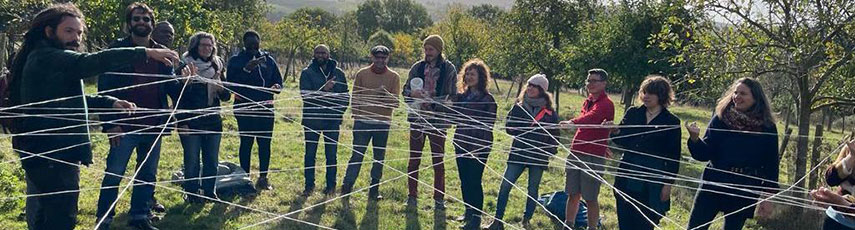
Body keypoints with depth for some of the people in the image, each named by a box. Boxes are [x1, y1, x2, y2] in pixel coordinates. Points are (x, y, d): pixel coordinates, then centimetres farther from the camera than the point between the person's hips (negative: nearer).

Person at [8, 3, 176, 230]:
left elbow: (71, 97, 19)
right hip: (54, 154, -11)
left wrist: (110, 102, 5)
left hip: (41, 152, 11)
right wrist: (146, 53, -34)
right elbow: (95, 61, -31)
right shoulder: (48, 58, -17)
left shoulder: (40, 58, 17)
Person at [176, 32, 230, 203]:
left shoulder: (217, 66, 9)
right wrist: (181, 121, -11)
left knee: (212, 161, 10)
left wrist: (222, 89, -10)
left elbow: (226, 97, 13)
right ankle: (192, 195, 15)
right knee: (192, 161, 2)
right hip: (191, 122, -4)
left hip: (213, 121, 5)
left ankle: (209, 192, 22)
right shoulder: (185, 65, -5)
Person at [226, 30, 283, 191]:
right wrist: (246, 69, -20)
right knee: (246, 142, 1)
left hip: (265, 107, 3)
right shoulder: (236, 60, 2)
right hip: (245, 108, -3)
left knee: (265, 143, 4)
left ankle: (263, 178, 13)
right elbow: (231, 83, -9)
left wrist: (277, 87, -10)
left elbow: (278, 80, 13)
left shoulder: (268, 60, 11)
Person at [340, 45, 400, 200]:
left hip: (383, 123, 1)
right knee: (357, 155, -1)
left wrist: (386, 94, -22)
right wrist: (356, 117, 0)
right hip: (363, 122, -1)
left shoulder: (393, 77, 3)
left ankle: (374, 190, 16)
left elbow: (396, 102, -2)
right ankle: (346, 187, 5)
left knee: (379, 158, 7)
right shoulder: (362, 74, 4)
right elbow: (354, 98, 7)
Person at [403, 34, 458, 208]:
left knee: (438, 160, 6)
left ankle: (439, 197, 17)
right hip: (418, 118, 2)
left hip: (438, 120, -2)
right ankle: (412, 195, 18)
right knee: (414, 158, 7)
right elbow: (405, 90, 9)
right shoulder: (418, 67, 5)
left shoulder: (449, 69, -1)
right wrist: (412, 93, -14)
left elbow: (453, 96, 0)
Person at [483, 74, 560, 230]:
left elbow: (555, 134, 7)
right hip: (518, 153, 1)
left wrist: (552, 150, -5)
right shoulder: (518, 107, 5)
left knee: (533, 189, 10)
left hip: (539, 156, -1)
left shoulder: (550, 112, 1)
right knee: (505, 186, -6)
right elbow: (509, 128, 5)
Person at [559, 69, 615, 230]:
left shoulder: (606, 104, -12)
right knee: (573, 194, 12)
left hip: (594, 156, -7)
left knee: (590, 198, 0)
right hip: (576, 153, 7)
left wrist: (573, 123, -50)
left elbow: (591, 117, -33)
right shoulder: (588, 101, 15)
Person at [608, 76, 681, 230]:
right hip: (627, 178, 4)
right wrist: (615, 132, -12)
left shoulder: (672, 122, -2)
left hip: (652, 183, -4)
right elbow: (623, 141, 9)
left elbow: (673, 157, -1)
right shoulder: (632, 113, 7)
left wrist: (668, 183, -5)